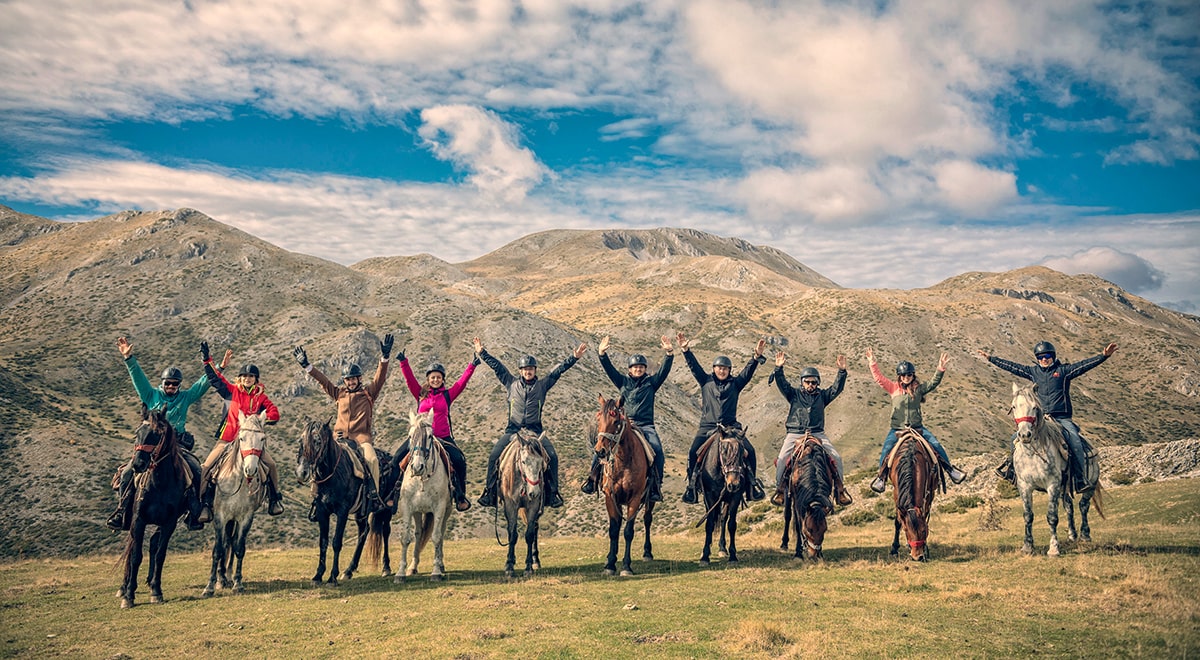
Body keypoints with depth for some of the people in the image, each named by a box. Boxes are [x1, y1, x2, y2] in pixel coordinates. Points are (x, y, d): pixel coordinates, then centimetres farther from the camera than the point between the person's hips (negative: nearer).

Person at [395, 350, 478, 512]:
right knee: (396, 459, -11)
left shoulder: (448, 395, 7)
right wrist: (403, 362, -14)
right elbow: (409, 379, -1)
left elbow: (462, 382, -1)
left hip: (443, 438, -1)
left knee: (459, 460, -19)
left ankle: (460, 496, -3)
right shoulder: (421, 394, 8)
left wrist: (472, 366, -11)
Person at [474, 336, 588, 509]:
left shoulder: (542, 385, 9)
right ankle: (489, 492, -5)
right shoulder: (511, 384, 10)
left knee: (552, 456, -19)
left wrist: (574, 358, -1)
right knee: (494, 456, -16)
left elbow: (559, 371, 5)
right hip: (512, 430, 0)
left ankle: (553, 493, -7)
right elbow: (496, 366, 11)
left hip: (535, 431, 0)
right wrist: (482, 353, 10)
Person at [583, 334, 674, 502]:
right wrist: (602, 354, -10)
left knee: (657, 450, -25)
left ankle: (656, 486, -16)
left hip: (646, 426, -1)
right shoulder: (623, 382, 14)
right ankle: (592, 478, -3)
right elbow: (609, 369, 4)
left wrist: (669, 353, -16)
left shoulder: (651, 382, 11)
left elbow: (664, 370, -1)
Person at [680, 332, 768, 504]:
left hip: (731, 427, 1)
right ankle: (692, 485, -8)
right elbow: (694, 366, 2)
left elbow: (748, 371, 1)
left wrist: (757, 356, -14)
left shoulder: (735, 383, 11)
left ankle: (752, 483, 2)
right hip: (707, 427, -1)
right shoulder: (705, 381, 11)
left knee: (750, 451, -14)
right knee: (693, 452, -20)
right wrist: (685, 351, -11)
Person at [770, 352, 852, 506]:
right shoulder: (794, 394, 10)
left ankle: (839, 488, 0)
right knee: (782, 459, -20)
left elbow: (837, 388, 2)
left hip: (817, 434, 1)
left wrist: (842, 371, -12)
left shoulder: (822, 395, 14)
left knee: (836, 457, -13)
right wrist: (778, 368, -20)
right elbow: (782, 384, -4)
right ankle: (780, 489, -6)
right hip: (795, 434, -1)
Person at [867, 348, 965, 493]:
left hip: (917, 427, 1)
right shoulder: (893, 388, 3)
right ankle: (881, 477, -5)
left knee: (936, 444, -10)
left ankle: (950, 469, 6)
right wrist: (872, 363, -12)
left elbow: (934, 383, -8)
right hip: (897, 428, -1)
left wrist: (940, 370, -22)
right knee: (887, 449, -18)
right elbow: (879, 378, -3)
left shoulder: (919, 389, 3)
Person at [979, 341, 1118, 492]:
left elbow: (1084, 365, -9)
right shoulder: (1033, 371, 12)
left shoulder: (1064, 371, 2)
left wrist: (1103, 356, -22)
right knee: (1017, 437, -7)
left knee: (1075, 442, -24)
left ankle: (1081, 481, -22)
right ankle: (1010, 464, 15)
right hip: (1041, 417, 3)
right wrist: (991, 359, 17)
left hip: (1062, 418, -3)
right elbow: (1011, 366, 16)